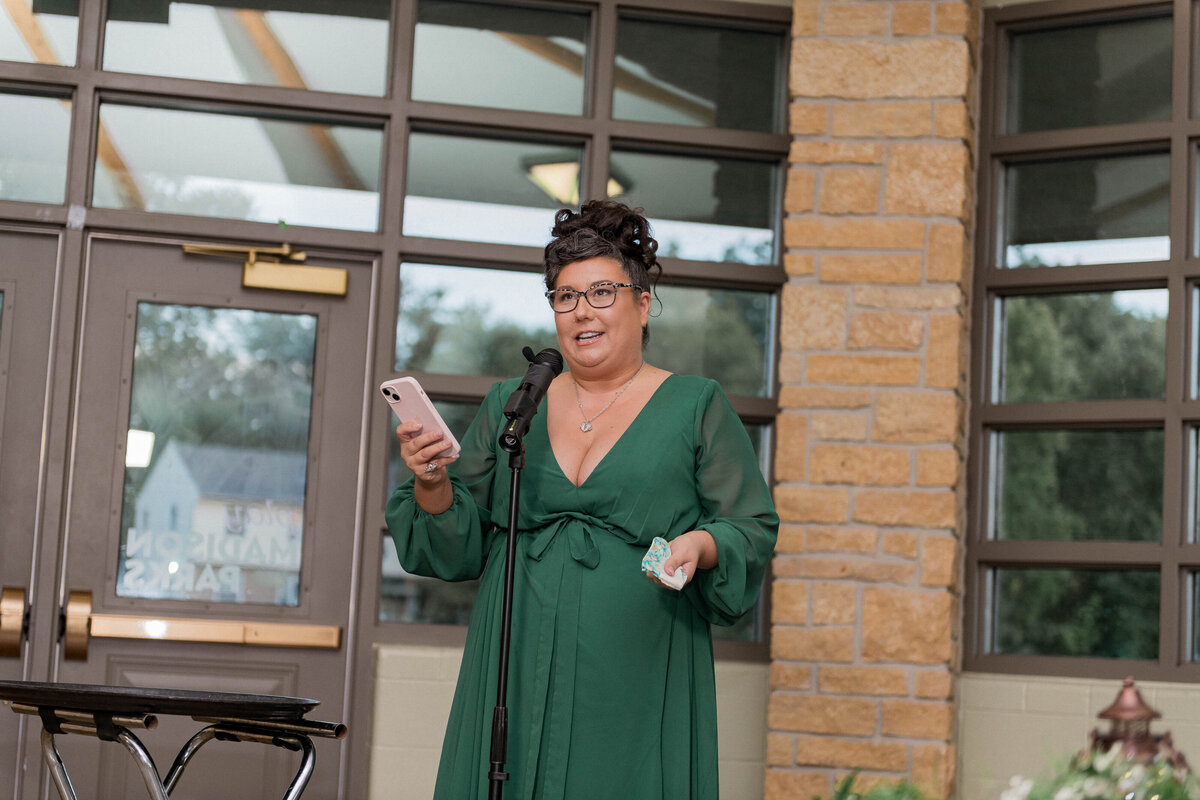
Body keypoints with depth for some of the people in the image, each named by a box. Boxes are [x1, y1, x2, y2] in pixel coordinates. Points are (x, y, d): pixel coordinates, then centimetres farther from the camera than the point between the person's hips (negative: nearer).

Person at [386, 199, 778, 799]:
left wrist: (702, 546, -17)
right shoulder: (508, 406, 14)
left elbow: (753, 531, 2)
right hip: (519, 678, 2)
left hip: (639, 687, -2)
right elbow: (460, 548, 13)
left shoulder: (696, 407, 6)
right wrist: (433, 485, -6)